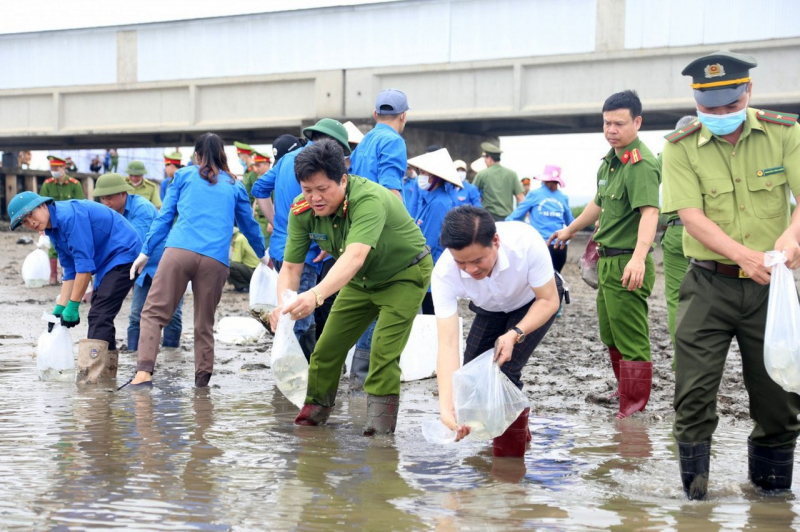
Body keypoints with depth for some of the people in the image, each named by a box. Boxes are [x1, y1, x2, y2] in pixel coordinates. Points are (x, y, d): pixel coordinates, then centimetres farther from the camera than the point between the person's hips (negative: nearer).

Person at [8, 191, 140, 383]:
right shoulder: (53, 230, 9)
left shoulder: (69, 215, -21)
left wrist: (73, 306, -17)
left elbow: (84, 265, -23)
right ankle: (106, 374, 20)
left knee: (99, 317, -17)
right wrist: (59, 308, 6)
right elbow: (71, 272, 13)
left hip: (123, 254, -10)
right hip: (107, 263, 10)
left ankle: (89, 379, -21)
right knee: (100, 318, 12)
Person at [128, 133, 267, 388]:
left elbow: (164, 217, 15)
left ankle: (144, 371, -21)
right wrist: (262, 254, 50)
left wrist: (146, 252, 18)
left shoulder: (184, 176, 19)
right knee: (205, 324, 12)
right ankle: (202, 378, 10)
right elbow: (249, 224, 34)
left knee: (154, 312, -4)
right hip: (216, 260, 2)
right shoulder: (235, 186, 22)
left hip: (179, 251, -2)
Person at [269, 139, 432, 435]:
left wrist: (316, 296, -67)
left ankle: (380, 418, -7)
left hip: (405, 274, -6)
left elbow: (355, 256, -53)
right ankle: (316, 407, 23)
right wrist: (283, 304, -41)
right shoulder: (302, 210, -20)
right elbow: (291, 266, -19)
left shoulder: (369, 200, -40)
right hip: (361, 280, 6)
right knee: (328, 345, 4)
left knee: (384, 351, -18)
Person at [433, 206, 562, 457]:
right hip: (490, 310, 3)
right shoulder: (444, 274, -35)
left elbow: (549, 300, -26)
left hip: (536, 302, -3)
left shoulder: (526, 242, -41)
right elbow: (448, 343, -39)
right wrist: (446, 406, -50)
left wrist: (515, 334, -42)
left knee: (505, 370, -20)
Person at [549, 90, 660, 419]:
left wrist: (639, 257, -46)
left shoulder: (640, 163, -19)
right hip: (608, 261, 10)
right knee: (610, 336, 22)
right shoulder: (611, 160, 12)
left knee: (631, 341, -6)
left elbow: (649, 211, -32)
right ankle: (624, 390, 37)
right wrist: (570, 230, 41)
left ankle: (633, 410, 0)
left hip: (627, 264, -10)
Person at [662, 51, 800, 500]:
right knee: (695, 393, -4)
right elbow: (692, 216, -12)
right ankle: (695, 484, 12)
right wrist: (746, 256, -27)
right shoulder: (680, 148, -2)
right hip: (710, 284, -1)